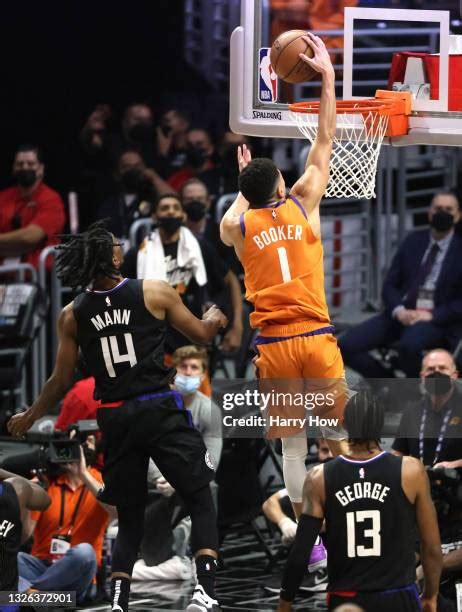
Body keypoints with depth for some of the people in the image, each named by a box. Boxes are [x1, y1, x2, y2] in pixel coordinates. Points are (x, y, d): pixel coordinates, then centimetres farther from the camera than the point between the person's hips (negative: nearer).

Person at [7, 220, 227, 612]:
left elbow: (62, 382, 9)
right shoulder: (156, 293, -4)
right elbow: (201, 334, 9)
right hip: (160, 410, -3)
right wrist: (214, 317, 33)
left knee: (129, 518, 15)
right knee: (201, 501, 3)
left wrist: (28, 418, 25)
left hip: (115, 418, 3)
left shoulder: (72, 315, 4)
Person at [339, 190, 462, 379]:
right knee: (346, 346, -14)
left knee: (409, 345, -40)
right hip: (402, 315, 5)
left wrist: (432, 316, -17)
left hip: (436, 321, -5)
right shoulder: (414, 241, 13)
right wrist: (398, 310, -9)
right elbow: (389, 285, 11)